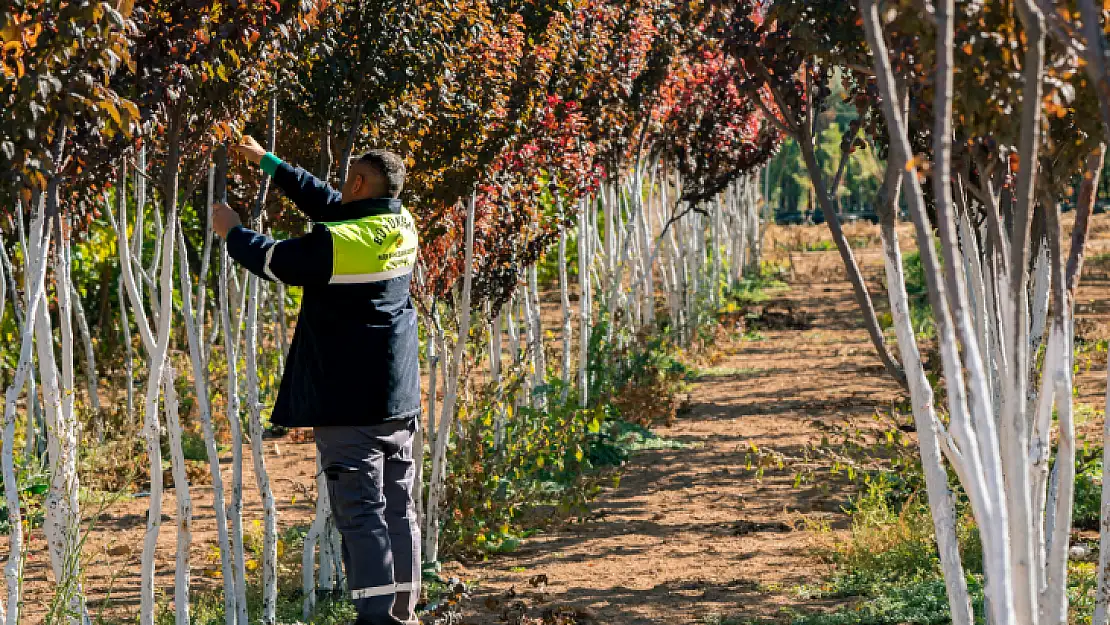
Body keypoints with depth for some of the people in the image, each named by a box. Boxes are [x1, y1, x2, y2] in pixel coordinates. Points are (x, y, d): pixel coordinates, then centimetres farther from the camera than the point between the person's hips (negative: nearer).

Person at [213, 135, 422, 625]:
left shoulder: (337, 243, -18)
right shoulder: (402, 226, 4)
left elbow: (270, 260, -4)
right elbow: (325, 201, 16)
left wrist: (232, 231, 16)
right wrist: (267, 162, 23)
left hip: (349, 403, -7)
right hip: (399, 400, 7)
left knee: (361, 514, -6)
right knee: (399, 509, 12)